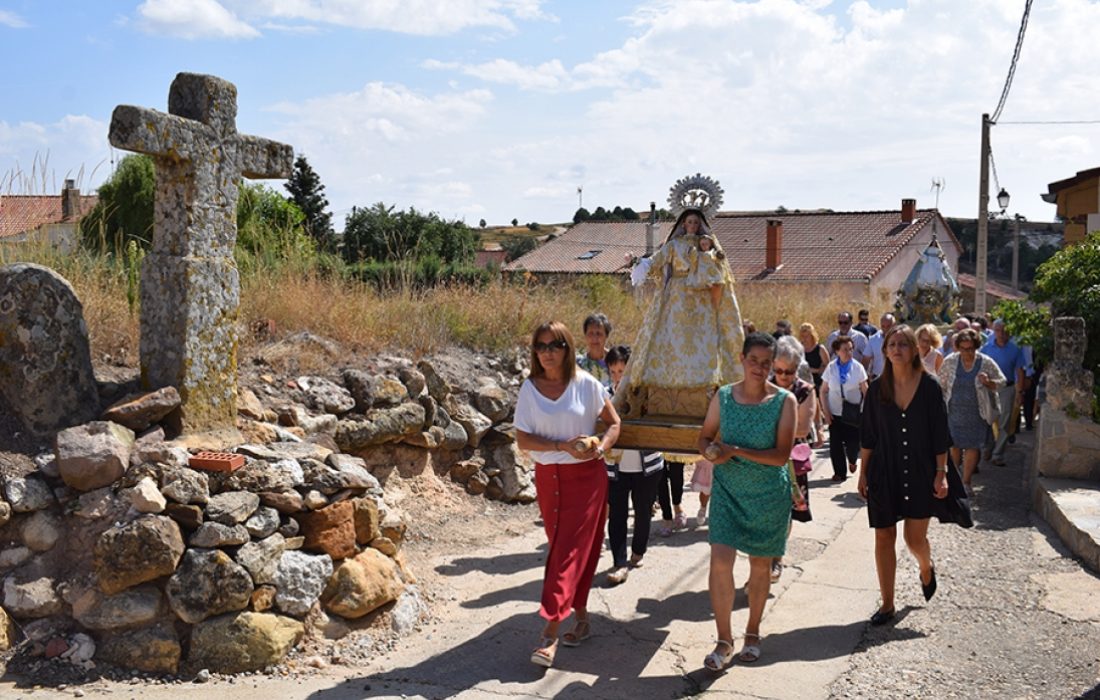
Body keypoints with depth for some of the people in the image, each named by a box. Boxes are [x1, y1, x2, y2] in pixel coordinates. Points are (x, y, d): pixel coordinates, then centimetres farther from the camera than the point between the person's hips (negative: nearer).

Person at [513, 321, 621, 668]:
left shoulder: (586, 384, -6)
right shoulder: (530, 388, -1)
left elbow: (614, 422, 3)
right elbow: (522, 439, -5)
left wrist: (600, 447, -16)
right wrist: (563, 446, -18)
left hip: (586, 475, -3)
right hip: (547, 476, 3)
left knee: (570, 552, -7)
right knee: (564, 548, 10)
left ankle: (550, 632, -8)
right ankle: (581, 618, 26)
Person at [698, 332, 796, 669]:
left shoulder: (784, 401, -8)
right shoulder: (723, 396, -1)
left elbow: (782, 455, -15)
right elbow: (705, 437, 9)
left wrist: (736, 451, -22)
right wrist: (710, 451, -15)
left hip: (769, 493, -1)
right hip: (728, 490, 1)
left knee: (760, 565, 11)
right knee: (720, 562, -10)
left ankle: (752, 633, 32)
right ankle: (724, 641, 4)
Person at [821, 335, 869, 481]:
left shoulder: (857, 367, -4)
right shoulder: (831, 368, -2)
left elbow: (865, 391, 0)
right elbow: (823, 391, 4)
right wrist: (826, 411, -3)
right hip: (835, 413, 1)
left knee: (854, 442, -2)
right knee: (835, 443, 0)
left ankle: (852, 460, 32)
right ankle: (839, 472, 17)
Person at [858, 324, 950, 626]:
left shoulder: (929, 387, -6)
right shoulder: (877, 388, -1)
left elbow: (940, 435, -2)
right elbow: (867, 435, 4)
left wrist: (941, 473, -5)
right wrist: (863, 472, 4)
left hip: (919, 474, -2)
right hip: (884, 473, 2)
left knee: (915, 538, 2)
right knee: (883, 536, 4)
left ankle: (926, 568, 39)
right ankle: (887, 603, 16)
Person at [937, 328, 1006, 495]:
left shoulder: (986, 363, -4)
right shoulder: (949, 361, -1)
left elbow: (1001, 382, 5)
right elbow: (941, 384, 10)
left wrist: (988, 382, -15)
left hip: (976, 414, -1)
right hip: (954, 411, 1)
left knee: (973, 446, -1)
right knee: (954, 445, 5)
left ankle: (966, 482, 12)